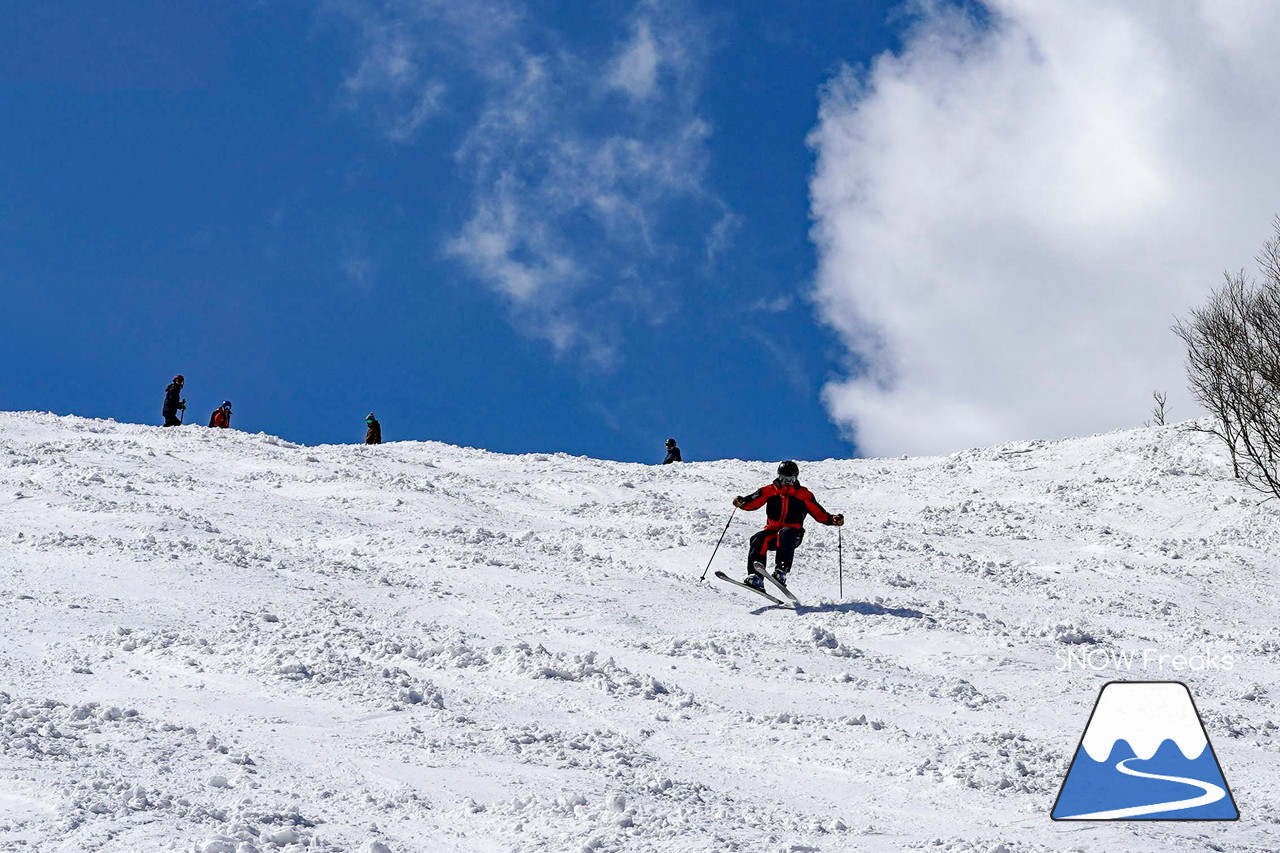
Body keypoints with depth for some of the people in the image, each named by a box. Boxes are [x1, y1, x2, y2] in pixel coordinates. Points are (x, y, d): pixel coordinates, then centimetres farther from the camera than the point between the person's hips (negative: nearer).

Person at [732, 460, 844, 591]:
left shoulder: (803, 495, 7)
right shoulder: (769, 491, 10)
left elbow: (819, 513, 6)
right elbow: (752, 502, 3)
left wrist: (833, 520, -11)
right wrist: (741, 502, -19)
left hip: (793, 534, -2)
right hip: (772, 532, 2)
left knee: (785, 534, -37)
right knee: (759, 539, -29)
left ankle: (781, 571, -50)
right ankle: (756, 578, -35)